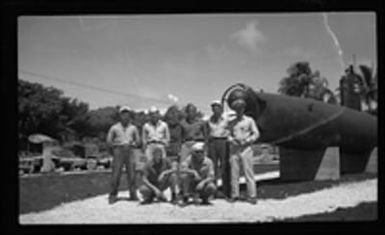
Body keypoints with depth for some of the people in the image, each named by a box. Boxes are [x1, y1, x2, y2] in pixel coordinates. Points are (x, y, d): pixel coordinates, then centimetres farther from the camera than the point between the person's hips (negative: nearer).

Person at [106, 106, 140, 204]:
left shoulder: (133, 128, 14)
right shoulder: (114, 128, 8)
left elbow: (138, 141, 14)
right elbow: (109, 141, 7)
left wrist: (131, 144, -3)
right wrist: (118, 144, -4)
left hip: (129, 152, 2)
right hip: (118, 152, -2)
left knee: (131, 174, -4)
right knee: (116, 174, -7)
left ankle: (133, 195, 0)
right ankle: (113, 196, -4)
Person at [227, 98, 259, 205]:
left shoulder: (249, 120, 6)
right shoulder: (231, 123, 15)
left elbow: (256, 134, 3)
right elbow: (229, 135, 17)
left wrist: (246, 141, -9)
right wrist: (231, 139, -6)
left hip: (245, 149, -3)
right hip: (234, 149, 3)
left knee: (248, 172, -6)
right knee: (234, 173, 1)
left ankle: (252, 196, -4)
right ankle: (235, 195, 7)